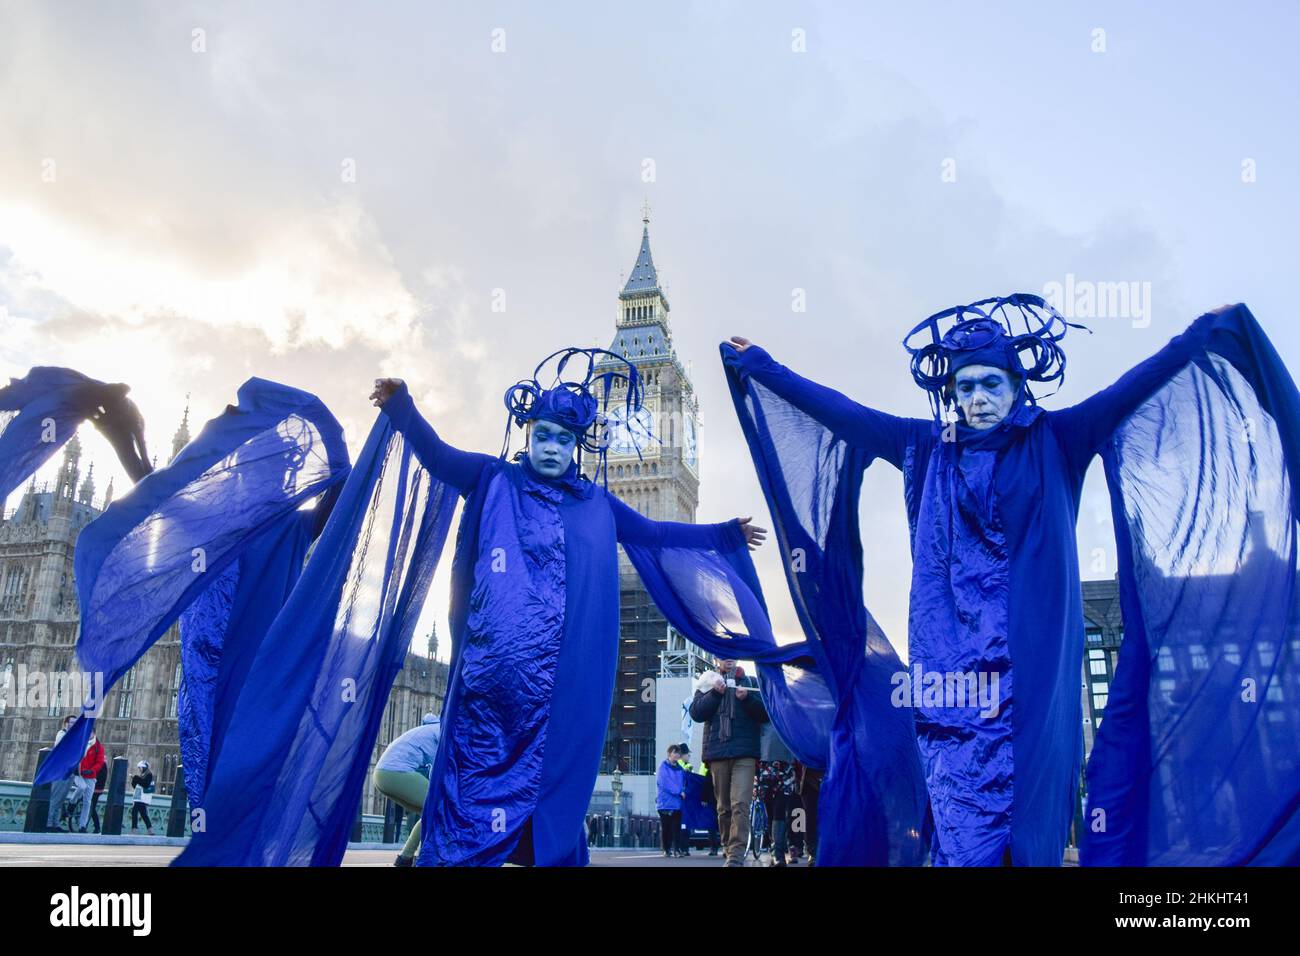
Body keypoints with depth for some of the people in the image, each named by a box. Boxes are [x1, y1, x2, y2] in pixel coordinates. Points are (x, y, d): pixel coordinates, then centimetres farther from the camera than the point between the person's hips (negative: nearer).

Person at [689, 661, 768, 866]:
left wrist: (747, 698, -11)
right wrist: (715, 693, -8)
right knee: (723, 807, 8)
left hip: (745, 753, -2)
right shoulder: (708, 681, 15)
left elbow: (765, 713, 5)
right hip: (717, 753, 2)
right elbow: (696, 713, 4)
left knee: (740, 805, -15)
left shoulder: (751, 682, 13)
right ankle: (727, 847, 23)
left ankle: (736, 857, -18)